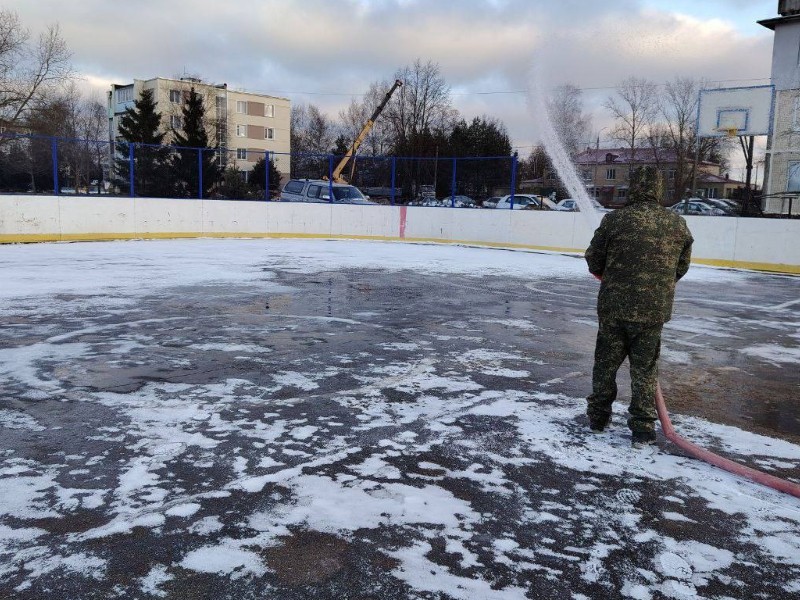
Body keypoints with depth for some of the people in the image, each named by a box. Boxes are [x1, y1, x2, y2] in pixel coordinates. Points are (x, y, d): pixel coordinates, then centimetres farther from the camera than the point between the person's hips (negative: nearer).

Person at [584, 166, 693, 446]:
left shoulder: (614, 219, -11)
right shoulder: (678, 224, -1)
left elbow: (594, 261, -2)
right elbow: (681, 268, 9)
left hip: (613, 307, -1)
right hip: (654, 310, 1)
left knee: (606, 363, 14)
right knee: (645, 369, 11)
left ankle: (598, 416, 27)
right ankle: (643, 427, 15)